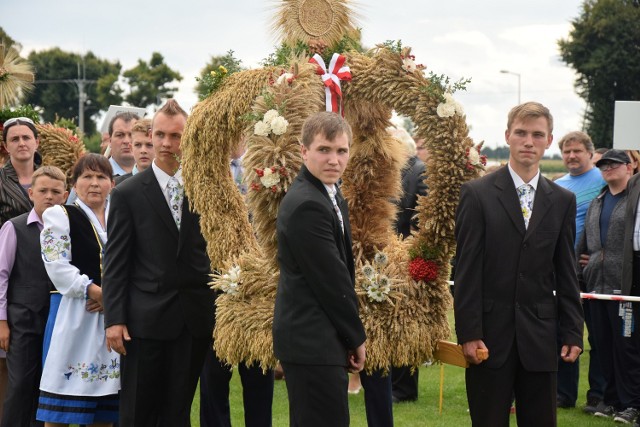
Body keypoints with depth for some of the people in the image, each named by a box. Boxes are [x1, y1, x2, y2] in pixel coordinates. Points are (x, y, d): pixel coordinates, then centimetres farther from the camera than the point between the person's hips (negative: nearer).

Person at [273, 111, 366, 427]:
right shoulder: (308, 205, -19)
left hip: (311, 340, 10)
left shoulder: (328, 196, 13)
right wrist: (356, 338, -7)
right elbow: (332, 281, -18)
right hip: (313, 342, -10)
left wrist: (350, 335, 12)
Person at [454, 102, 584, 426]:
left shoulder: (562, 201, 8)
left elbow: (566, 274, 9)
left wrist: (572, 333, 4)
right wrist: (468, 333, -11)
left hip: (540, 338, 3)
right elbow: (467, 269, -5)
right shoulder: (477, 193, -2)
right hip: (490, 335, -3)